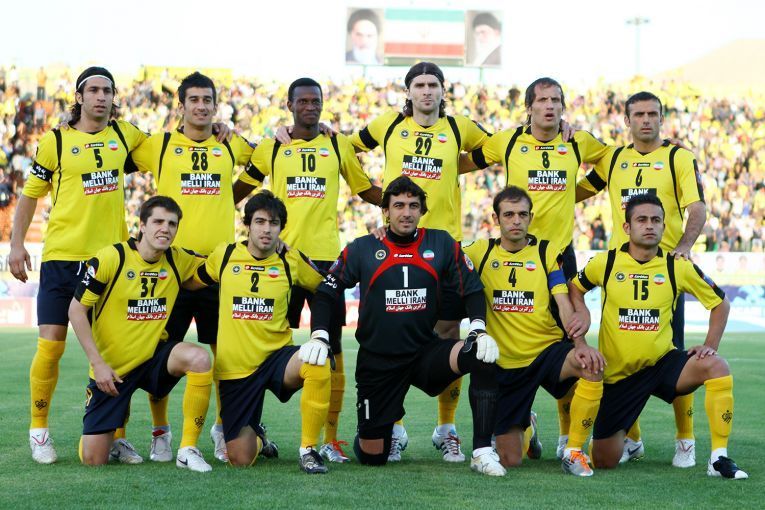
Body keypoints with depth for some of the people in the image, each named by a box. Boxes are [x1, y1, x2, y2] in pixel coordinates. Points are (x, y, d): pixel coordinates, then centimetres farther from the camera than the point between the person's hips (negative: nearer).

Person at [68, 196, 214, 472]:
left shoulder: (178, 261, -2)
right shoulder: (110, 258, -14)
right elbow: (76, 310, -10)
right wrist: (98, 364, -16)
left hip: (154, 356, 3)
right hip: (111, 368, -2)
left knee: (200, 359, -31)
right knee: (93, 459, -6)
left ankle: (188, 450, -19)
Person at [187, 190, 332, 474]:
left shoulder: (291, 260, -1)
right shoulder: (225, 255, 0)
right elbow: (193, 282, 18)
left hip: (276, 357, -1)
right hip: (234, 368, 1)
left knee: (317, 365, -37)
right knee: (240, 460, -3)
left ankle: (308, 449, -18)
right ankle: (257, 438, 37)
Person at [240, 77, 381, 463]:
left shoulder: (338, 146, 12)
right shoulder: (270, 149, 10)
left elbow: (367, 191, 21)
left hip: (325, 256, 0)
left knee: (331, 348, -1)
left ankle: (330, 438, 4)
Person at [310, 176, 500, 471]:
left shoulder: (442, 245, 0)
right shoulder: (362, 249, -2)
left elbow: (472, 290, 3)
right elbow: (326, 293, 3)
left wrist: (479, 330, -15)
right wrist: (319, 337, -12)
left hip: (426, 353, 1)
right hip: (377, 362, 0)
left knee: (482, 356, -29)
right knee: (372, 456, 1)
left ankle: (482, 451, -23)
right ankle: (387, 432, 40)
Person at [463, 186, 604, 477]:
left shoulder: (547, 252, 1)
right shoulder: (481, 252, 4)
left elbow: (565, 303, -8)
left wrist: (580, 343, -25)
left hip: (548, 351, -1)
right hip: (504, 364, 1)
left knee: (592, 365, -36)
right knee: (509, 460, -1)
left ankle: (574, 452, -17)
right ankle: (524, 428, 38)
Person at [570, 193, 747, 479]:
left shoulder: (678, 267, -5)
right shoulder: (605, 262, -6)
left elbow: (720, 303, 8)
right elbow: (576, 288, 14)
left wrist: (710, 346, -3)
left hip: (663, 362, 0)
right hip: (617, 370, 0)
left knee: (717, 367, -30)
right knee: (604, 461, -1)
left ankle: (719, 458, -23)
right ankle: (624, 434, 38)